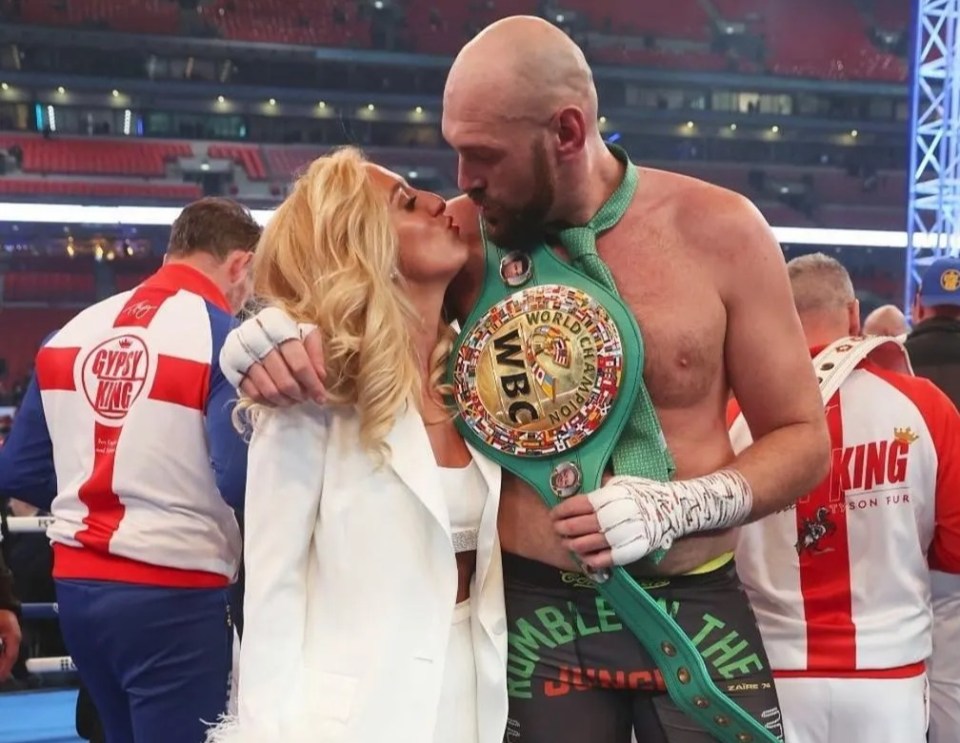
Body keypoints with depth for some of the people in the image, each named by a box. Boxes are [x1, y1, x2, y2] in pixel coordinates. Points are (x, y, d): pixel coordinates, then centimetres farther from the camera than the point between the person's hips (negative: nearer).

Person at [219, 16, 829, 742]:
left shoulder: (717, 229, -7)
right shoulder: (465, 236, -5)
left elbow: (803, 439, -1)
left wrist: (678, 506, -18)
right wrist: (269, 341, -17)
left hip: (698, 610, 0)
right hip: (535, 610, 1)